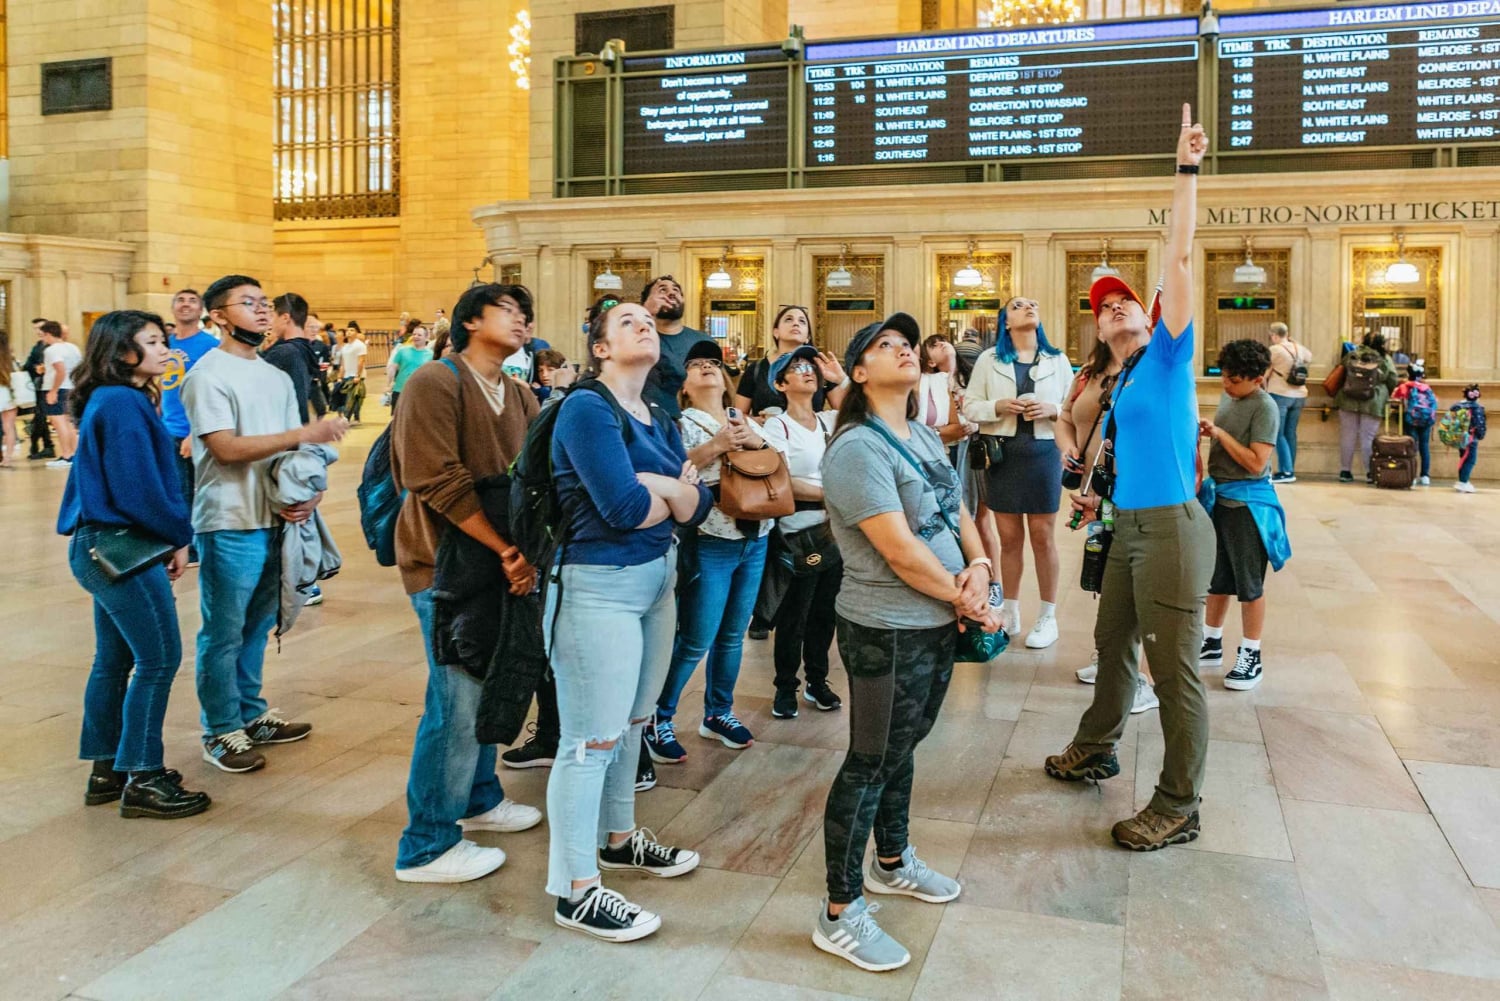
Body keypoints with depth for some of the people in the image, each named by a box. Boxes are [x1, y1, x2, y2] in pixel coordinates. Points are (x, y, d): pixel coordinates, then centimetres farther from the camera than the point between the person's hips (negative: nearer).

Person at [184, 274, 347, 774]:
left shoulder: (277, 377, 14)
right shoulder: (209, 374, -9)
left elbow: (294, 449, 14)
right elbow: (225, 448, -18)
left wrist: (308, 493, -5)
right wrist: (302, 433, -22)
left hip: (275, 521, 7)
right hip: (230, 524, -7)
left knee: (258, 626, 17)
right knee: (224, 633, 2)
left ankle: (251, 715, 30)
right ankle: (221, 732, 14)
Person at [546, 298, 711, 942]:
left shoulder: (659, 421, 12)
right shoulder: (587, 409, -13)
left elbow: (698, 508, 4)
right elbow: (622, 509, -23)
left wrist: (662, 487, -17)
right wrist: (675, 493, -5)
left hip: (657, 580, 9)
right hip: (597, 587, -9)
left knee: (631, 723, 20)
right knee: (592, 738, -2)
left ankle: (618, 838, 38)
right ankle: (576, 891, 9)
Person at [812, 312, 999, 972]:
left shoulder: (926, 437, 9)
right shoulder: (858, 449, -20)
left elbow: (958, 513, 11)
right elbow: (901, 554, -24)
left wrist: (980, 565, -9)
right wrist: (965, 600, -13)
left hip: (938, 623, 9)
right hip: (887, 632, -8)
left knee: (902, 746, 23)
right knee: (871, 762, 0)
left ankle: (892, 863, 42)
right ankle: (840, 915, 13)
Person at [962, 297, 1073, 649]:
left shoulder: (1058, 360, 6)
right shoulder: (989, 360, 5)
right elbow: (969, 406, 2)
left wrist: (1052, 410, -15)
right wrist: (998, 407, -15)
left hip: (1043, 452, 0)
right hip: (1003, 453, 0)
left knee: (1043, 537, 3)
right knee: (1009, 537, 7)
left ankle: (1048, 616, 13)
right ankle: (1011, 614, 19)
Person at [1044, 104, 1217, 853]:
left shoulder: (1168, 355, -4)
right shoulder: (1118, 383, 16)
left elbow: (1178, 259, -13)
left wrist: (1186, 172, -15)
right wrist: (1098, 494, 14)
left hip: (1171, 525, -8)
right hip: (1128, 524, 8)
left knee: (1174, 666, -2)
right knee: (1113, 641, 21)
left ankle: (1177, 808, 10)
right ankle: (1095, 748, 41)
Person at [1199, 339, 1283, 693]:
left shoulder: (1265, 407, -14)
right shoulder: (1227, 398, 8)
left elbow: (1256, 463, -21)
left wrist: (1219, 432, -19)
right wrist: (1206, 432, -1)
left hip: (1246, 502, -7)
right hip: (1218, 496, 7)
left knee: (1249, 583, 3)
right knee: (1217, 578, 17)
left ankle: (1251, 656, 14)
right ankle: (1211, 645, 30)